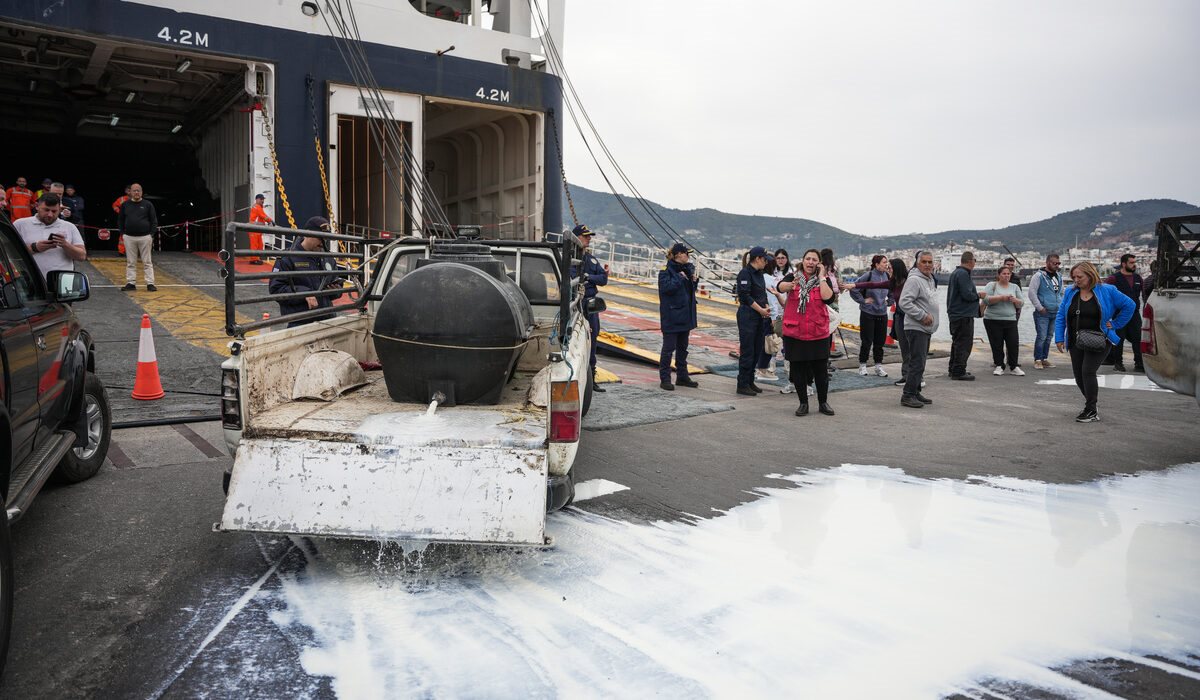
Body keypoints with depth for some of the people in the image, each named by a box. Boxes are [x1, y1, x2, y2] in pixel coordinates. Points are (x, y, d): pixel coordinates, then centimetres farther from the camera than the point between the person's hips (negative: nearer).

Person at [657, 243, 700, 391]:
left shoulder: (686, 269, 13)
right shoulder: (666, 270, -11)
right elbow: (666, 287, -25)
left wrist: (694, 280, 3)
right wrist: (680, 278, -18)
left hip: (685, 315, 8)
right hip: (671, 316, -8)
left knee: (682, 347, 14)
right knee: (668, 348, -3)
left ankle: (682, 376, 23)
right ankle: (665, 379, 4)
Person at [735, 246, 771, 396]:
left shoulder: (759, 273, 15)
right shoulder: (745, 273, -12)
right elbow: (745, 296, -18)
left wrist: (766, 307, 2)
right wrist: (761, 310, -13)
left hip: (758, 316, 9)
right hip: (747, 315, -9)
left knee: (757, 350, 11)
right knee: (747, 351, -5)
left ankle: (750, 382, 20)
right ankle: (743, 385, 1)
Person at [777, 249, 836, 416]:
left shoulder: (824, 280, 3)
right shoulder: (792, 277, 1)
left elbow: (827, 297, -17)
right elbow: (780, 286, -22)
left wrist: (821, 276, -10)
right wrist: (790, 285, -43)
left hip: (818, 333, 0)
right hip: (794, 332, 0)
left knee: (820, 369, 5)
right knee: (797, 369, 6)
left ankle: (823, 402, 21)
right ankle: (803, 403, 19)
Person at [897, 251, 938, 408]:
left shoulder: (930, 280, 17)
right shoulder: (914, 280, -14)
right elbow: (904, 303, -23)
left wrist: (931, 316, 15)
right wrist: (923, 315, -21)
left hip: (926, 329, 10)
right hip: (916, 328, -10)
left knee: (920, 363, 14)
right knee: (917, 363, -12)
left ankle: (915, 392, 22)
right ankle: (908, 396, -9)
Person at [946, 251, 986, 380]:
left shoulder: (955, 272, 16)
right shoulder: (963, 274, -17)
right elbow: (967, 295, -24)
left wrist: (976, 295, 20)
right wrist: (979, 295, -6)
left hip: (955, 314, 11)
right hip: (964, 316, -11)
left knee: (957, 343, 17)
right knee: (964, 344, -7)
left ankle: (954, 369, 24)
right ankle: (958, 372, -6)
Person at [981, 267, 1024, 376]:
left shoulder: (1015, 287, 15)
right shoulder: (991, 285, 4)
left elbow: (1020, 304, 12)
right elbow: (986, 299, -11)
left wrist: (1014, 300, -9)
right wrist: (1001, 297, -18)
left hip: (1010, 321, 3)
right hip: (993, 321, -3)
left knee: (1014, 343, -4)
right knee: (997, 345, 1)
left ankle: (1014, 367, 7)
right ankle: (999, 366, 12)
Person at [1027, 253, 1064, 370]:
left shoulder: (1059, 276, 14)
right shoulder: (1039, 276, -9)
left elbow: (1061, 292, 25)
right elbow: (1032, 293, -13)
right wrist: (1040, 308, -14)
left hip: (1056, 312, 7)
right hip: (1043, 313, -7)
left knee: (1049, 337, 10)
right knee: (1042, 337, -9)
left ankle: (1045, 359, 17)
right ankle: (1037, 360, -2)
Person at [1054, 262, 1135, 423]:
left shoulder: (1107, 291, -4)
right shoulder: (1070, 292, 6)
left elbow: (1129, 305, 0)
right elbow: (1060, 316, 8)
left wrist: (1115, 325, -4)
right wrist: (1059, 338, 0)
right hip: (1076, 342, 5)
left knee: (1088, 371, -16)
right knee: (1079, 376, 7)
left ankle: (1091, 411, -7)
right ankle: (1090, 404, 29)